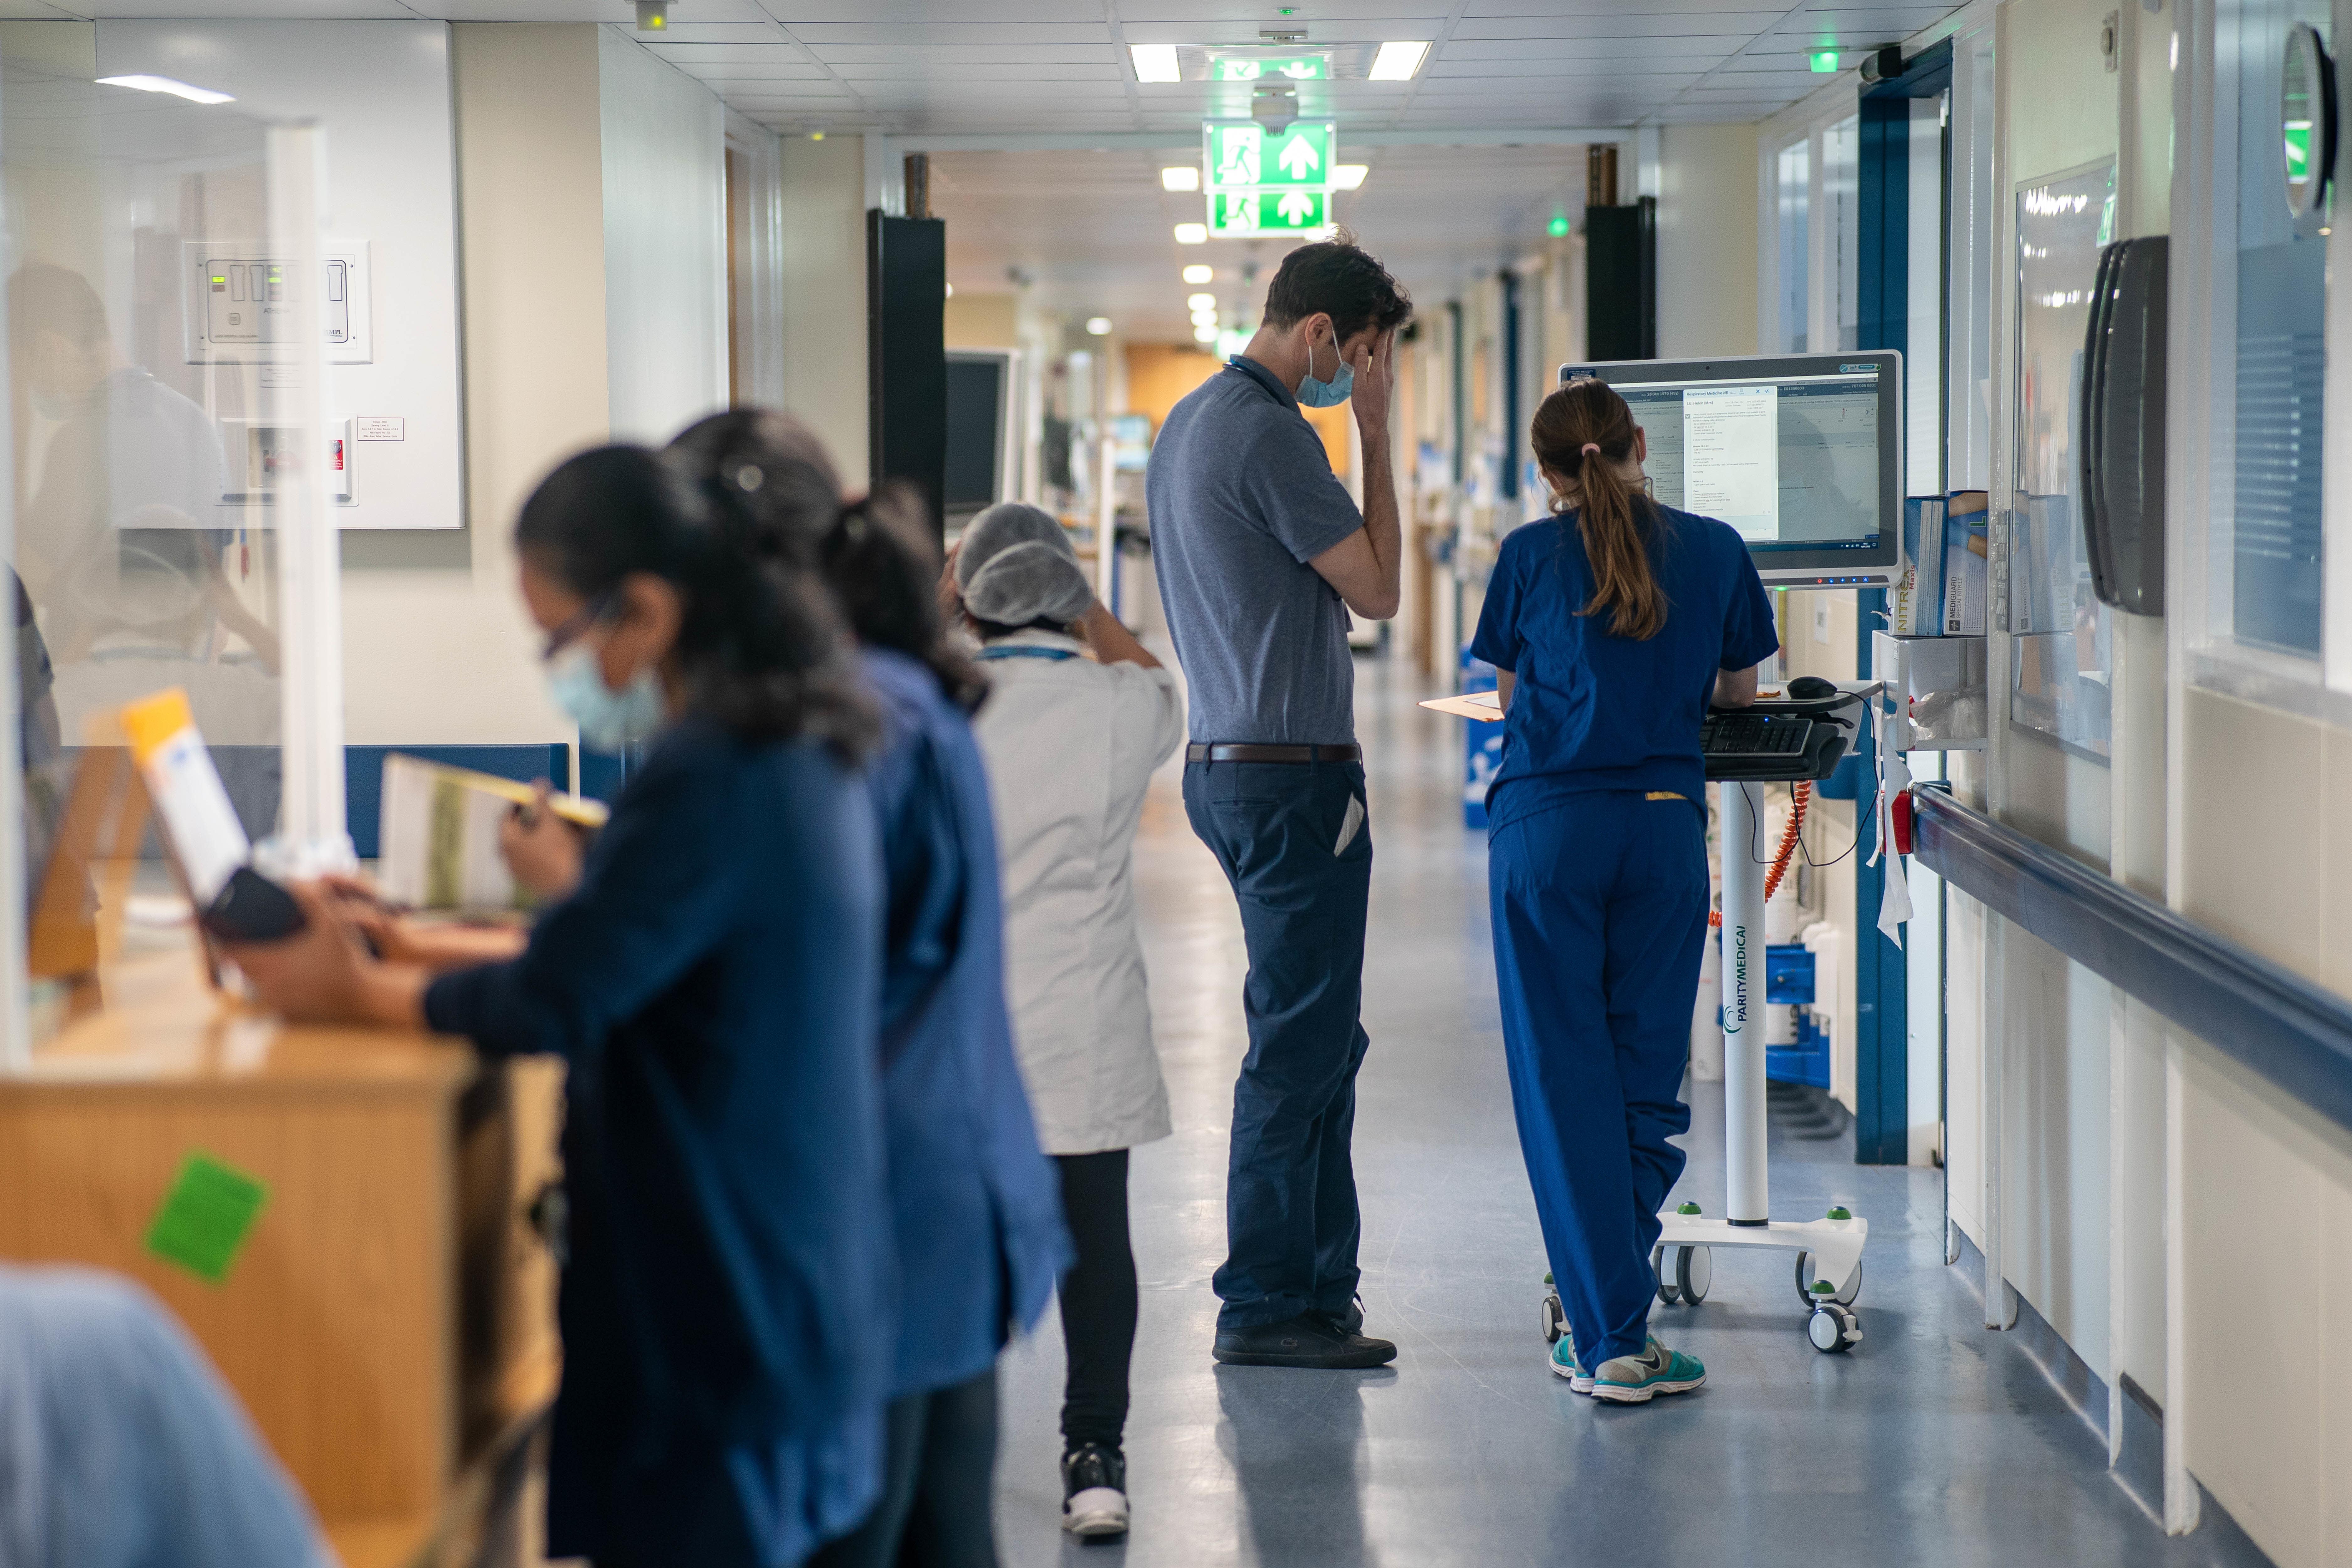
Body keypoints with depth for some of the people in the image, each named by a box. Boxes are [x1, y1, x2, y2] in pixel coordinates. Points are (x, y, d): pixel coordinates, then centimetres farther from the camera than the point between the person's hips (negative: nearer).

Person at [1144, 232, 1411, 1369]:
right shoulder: (1269, 436, -17)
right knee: (1299, 1044, -5)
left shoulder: (1187, 424, 15)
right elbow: (1376, 590, -11)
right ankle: (1265, 1305, 0)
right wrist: (1375, 432, -8)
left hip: (1223, 760, 11)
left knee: (1320, 1039, 16)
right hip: (1290, 773, -11)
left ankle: (1317, 1282, 21)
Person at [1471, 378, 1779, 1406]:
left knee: (1564, 1079, 1)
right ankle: (1607, 1312, 10)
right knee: (1646, 1075, 10)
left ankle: (1608, 1339, -2)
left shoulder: (1532, 555, 2)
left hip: (1546, 827, -1)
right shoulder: (1715, 550, 7)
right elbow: (1739, 692, 18)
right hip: (1665, 825, 1)